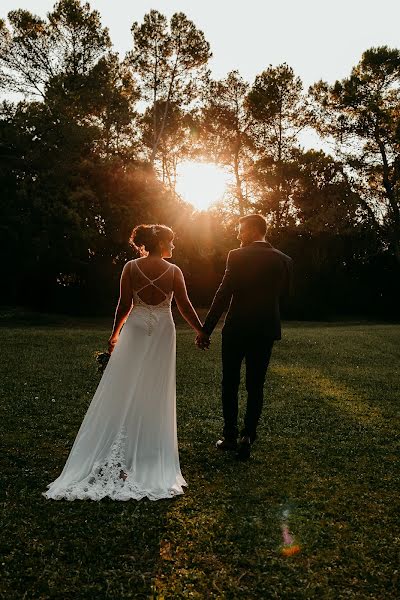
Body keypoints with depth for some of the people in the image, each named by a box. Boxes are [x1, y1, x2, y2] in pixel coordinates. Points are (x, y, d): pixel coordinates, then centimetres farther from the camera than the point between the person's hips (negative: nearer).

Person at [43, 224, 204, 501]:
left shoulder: (131, 267, -4)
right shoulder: (174, 271, -6)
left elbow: (125, 305, -3)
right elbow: (185, 307, -3)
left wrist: (115, 333, 8)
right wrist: (201, 331, 8)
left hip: (136, 331, 1)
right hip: (162, 333, 0)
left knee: (124, 389, 8)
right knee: (155, 391, 10)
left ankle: (117, 452, 12)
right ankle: (149, 448, 19)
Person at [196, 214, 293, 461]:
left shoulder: (237, 256, -10)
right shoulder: (284, 260, 2)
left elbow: (223, 294, -14)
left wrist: (206, 330, -11)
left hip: (236, 329, -3)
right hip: (266, 330, 3)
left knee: (230, 384, 12)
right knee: (256, 386, 12)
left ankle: (230, 436, 17)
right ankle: (248, 435, 3)